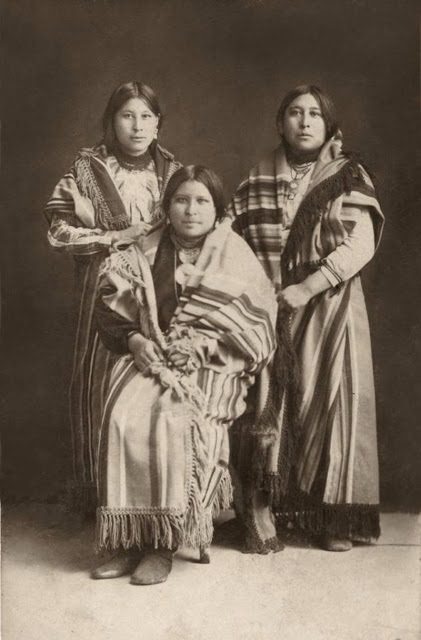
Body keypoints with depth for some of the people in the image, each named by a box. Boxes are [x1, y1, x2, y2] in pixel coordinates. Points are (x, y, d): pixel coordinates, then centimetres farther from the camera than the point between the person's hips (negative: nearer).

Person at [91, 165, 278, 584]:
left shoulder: (234, 255, 5)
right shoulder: (147, 253, 13)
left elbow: (255, 324, -2)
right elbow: (112, 305, 12)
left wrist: (196, 348, -13)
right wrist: (135, 339, -7)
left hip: (210, 365, -3)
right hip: (151, 356, 3)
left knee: (173, 421, -32)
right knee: (122, 417, -27)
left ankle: (164, 542, -20)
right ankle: (129, 538, -17)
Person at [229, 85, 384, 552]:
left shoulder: (348, 176, 2)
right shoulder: (258, 179, 9)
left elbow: (361, 245, -9)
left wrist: (305, 289, -15)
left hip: (330, 308, -1)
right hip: (270, 314, 2)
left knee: (331, 402, -1)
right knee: (269, 406, -1)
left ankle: (335, 519, 9)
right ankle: (266, 512, 7)